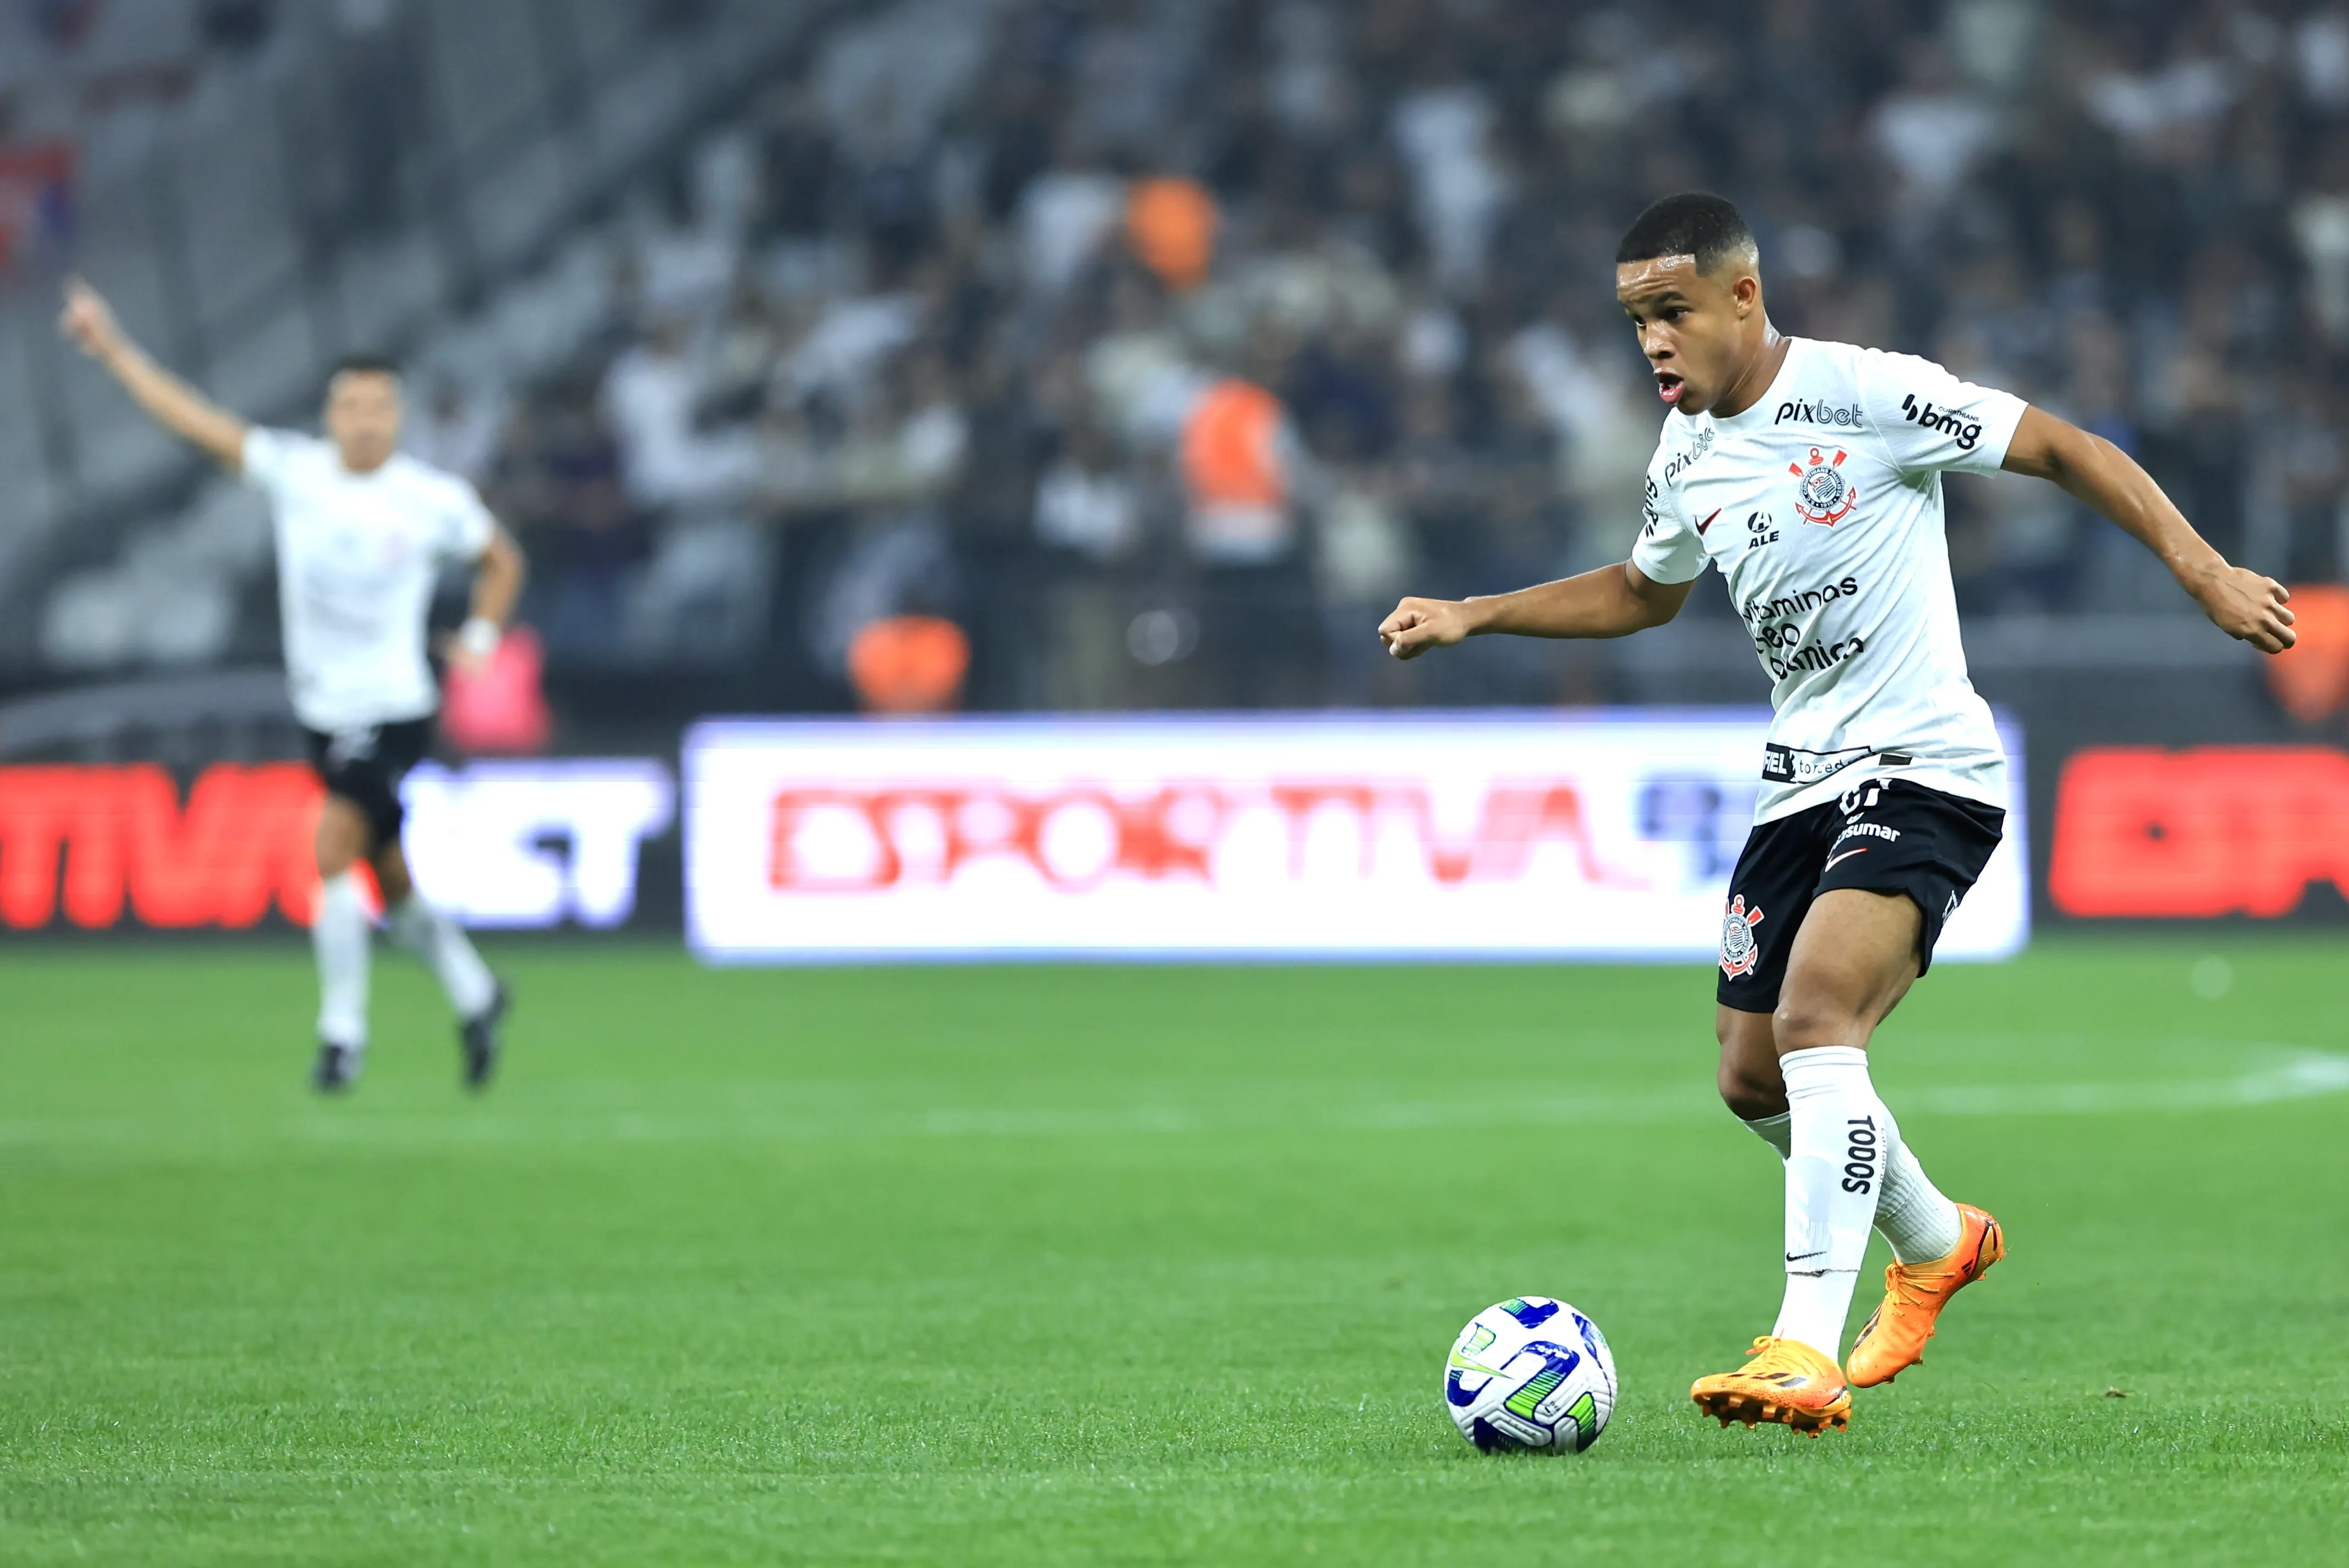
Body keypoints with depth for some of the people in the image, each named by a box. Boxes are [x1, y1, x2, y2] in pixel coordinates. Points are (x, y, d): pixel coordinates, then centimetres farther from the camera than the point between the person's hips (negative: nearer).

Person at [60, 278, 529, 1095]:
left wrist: (480, 639, -1)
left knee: (334, 851, -20)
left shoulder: (437, 500, -6)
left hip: (392, 711, -4)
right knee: (388, 882, 11)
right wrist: (113, 350, -4)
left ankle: (343, 1028, -9)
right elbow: (195, 420, -1)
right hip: (323, 711, 4)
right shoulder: (294, 470, -2)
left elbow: (501, 559, 12)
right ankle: (474, 994, 33)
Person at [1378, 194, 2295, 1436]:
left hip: (1924, 772, -8)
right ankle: (1936, 1242, 38)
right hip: (1800, 784, 8)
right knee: (1754, 1079, 10)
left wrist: (2206, 575, -14)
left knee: (1813, 1017, -27)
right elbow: (1643, 593, 29)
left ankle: (1807, 1352, -30)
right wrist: (1470, 617, 22)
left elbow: (2062, 448, -9)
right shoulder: (1686, 459, 9)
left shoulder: (1864, 392, -13)